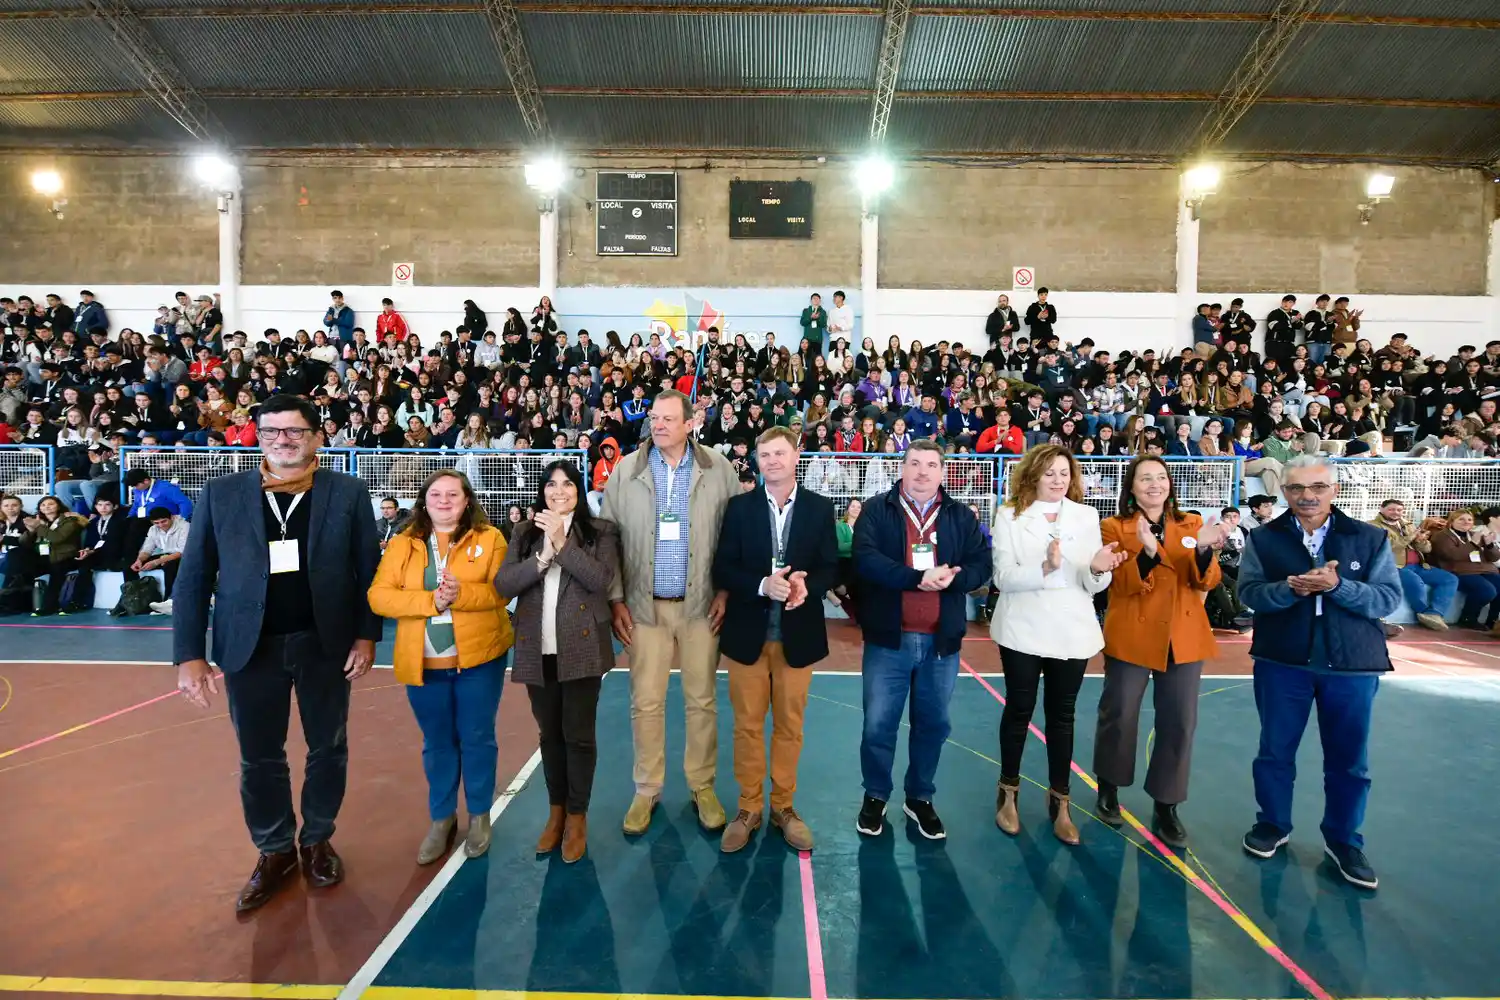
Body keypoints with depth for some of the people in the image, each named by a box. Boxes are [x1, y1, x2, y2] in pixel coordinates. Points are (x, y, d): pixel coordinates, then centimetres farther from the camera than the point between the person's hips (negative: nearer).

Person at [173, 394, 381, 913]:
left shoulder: (348, 493, -4)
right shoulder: (221, 494, -1)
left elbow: (369, 570, -2)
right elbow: (193, 579, 0)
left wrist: (367, 635, -7)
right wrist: (189, 653, -5)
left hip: (325, 643, 0)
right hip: (251, 647, 1)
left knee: (328, 749, 14)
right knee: (259, 757, 13)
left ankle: (317, 840, 35)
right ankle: (275, 851, 33)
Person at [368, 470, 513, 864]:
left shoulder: (489, 538, -2)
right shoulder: (402, 543, 3)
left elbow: (501, 591, -9)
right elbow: (379, 596, -7)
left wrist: (461, 594, -26)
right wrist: (431, 600, -20)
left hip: (478, 658, -2)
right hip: (423, 663, 2)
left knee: (477, 737, 9)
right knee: (436, 742, 15)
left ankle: (479, 815, 28)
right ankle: (441, 819, 32)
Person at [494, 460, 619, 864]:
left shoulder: (601, 532, -1)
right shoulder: (525, 533, 7)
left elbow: (600, 580, -16)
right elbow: (503, 584, -4)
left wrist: (562, 543, -19)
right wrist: (543, 556, -17)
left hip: (581, 648, -3)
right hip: (538, 650, 3)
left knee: (578, 734, 5)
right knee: (550, 733, 16)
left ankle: (577, 817, 22)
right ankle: (556, 811, 33)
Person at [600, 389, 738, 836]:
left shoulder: (718, 469, -3)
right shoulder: (626, 471, 0)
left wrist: (726, 593, -4)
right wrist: (616, 600, -2)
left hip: (700, 605, 0)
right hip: (645, 606, 1)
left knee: (702, 700, 10)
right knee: (645, 702, 9)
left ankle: (702, 787, 28)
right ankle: (646, 790, 27)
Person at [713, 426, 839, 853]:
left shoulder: (820, 507, 1)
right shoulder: (739, 507, 0)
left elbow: (831, 568, 0)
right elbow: (722, 569, -4)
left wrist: (806, 586, -21)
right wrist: (762, 585, -21)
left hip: (797, 633, 0)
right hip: (748, 632, 0)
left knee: (789, 725, 12)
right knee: (747, 725, 9)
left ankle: (783, 806, 28)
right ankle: (748, 808, 25)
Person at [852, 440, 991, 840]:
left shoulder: (962, 516, 7)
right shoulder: (876, 510, -1)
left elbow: (981, 565, -1)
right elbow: (865, 559, -15)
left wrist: (949, 579, -21)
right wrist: (919, 577, -24)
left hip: (941, 640, 3)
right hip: (889, 637, -2)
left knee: (933, 723, 14)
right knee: (878, 724, 5)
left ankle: (920, 799, 33)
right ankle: (875, 797, 26)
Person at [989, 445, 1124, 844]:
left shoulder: (1086, 516, 3)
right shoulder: (1010, 516, -4)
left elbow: (1093, 586, 1)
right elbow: (1003, 578, -13)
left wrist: (1097, 569, -22)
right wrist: (1045, 568, -29)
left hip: (1071, 632, 2)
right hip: (1023, 630, -2)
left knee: (1062, 715, 12)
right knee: (1019, 710, 10)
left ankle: (1059, 801, 25)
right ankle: (1008, 792, 28)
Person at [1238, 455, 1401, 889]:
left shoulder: (1371, 538, 0)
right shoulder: (1263, 539, -1)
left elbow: (1389, 598, -6)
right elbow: (1249, 592, -8)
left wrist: (1337, 586, -22)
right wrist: (1290, 587, -25)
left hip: (1352, 665, 0)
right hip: (1281, 662, 0)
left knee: (1349, 760, 11)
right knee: (1275, 751, 12)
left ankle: (1343, 841, 29)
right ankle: (1273, 825, 31)